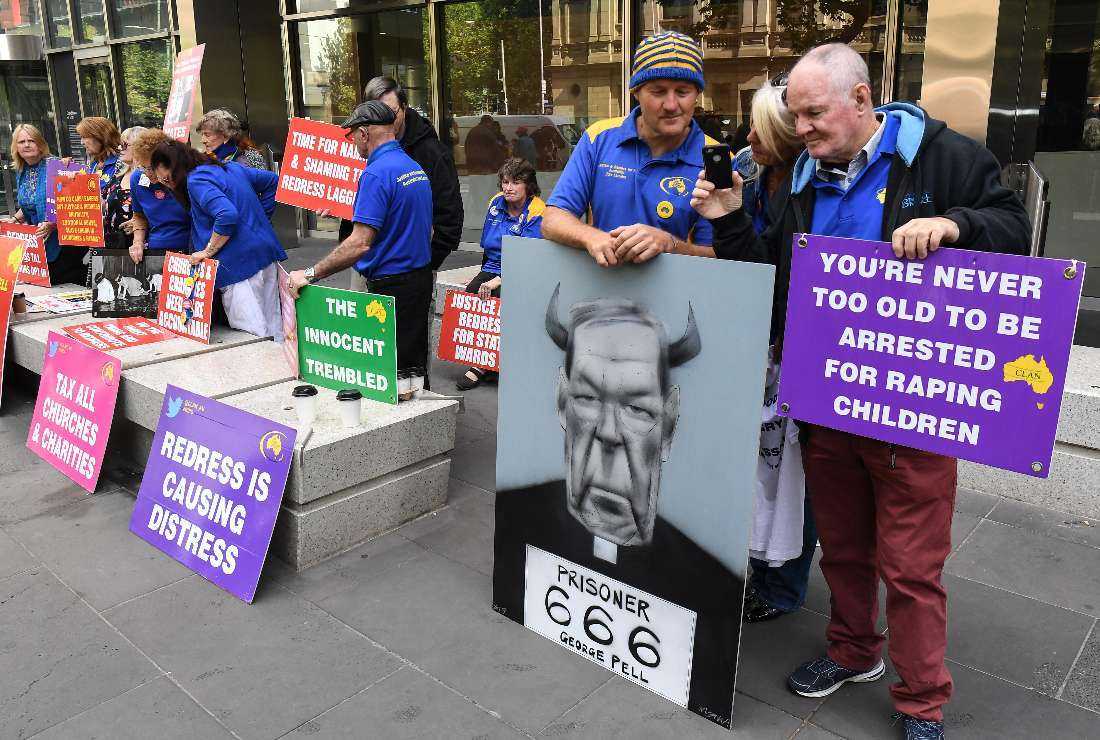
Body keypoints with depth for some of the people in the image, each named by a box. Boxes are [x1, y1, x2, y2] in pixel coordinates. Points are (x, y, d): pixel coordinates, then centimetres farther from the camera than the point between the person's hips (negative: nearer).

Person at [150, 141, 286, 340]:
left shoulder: (196, 180, -9)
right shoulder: (229, 167, 17)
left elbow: (227, 216, -24)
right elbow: (272, 180, 24)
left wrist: (207, 252, -13)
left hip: (241, 264, -9)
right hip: (267, 255, 9)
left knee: (252, 335, -7)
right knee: (274, 330, 9)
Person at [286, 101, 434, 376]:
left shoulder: (376, 173, -17)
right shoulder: (416, 168, 12)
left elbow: (360, 243, -25)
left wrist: (310, 274, -21)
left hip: (391, 286, -9)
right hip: (421, 279, 9)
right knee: (415, 367, 18)